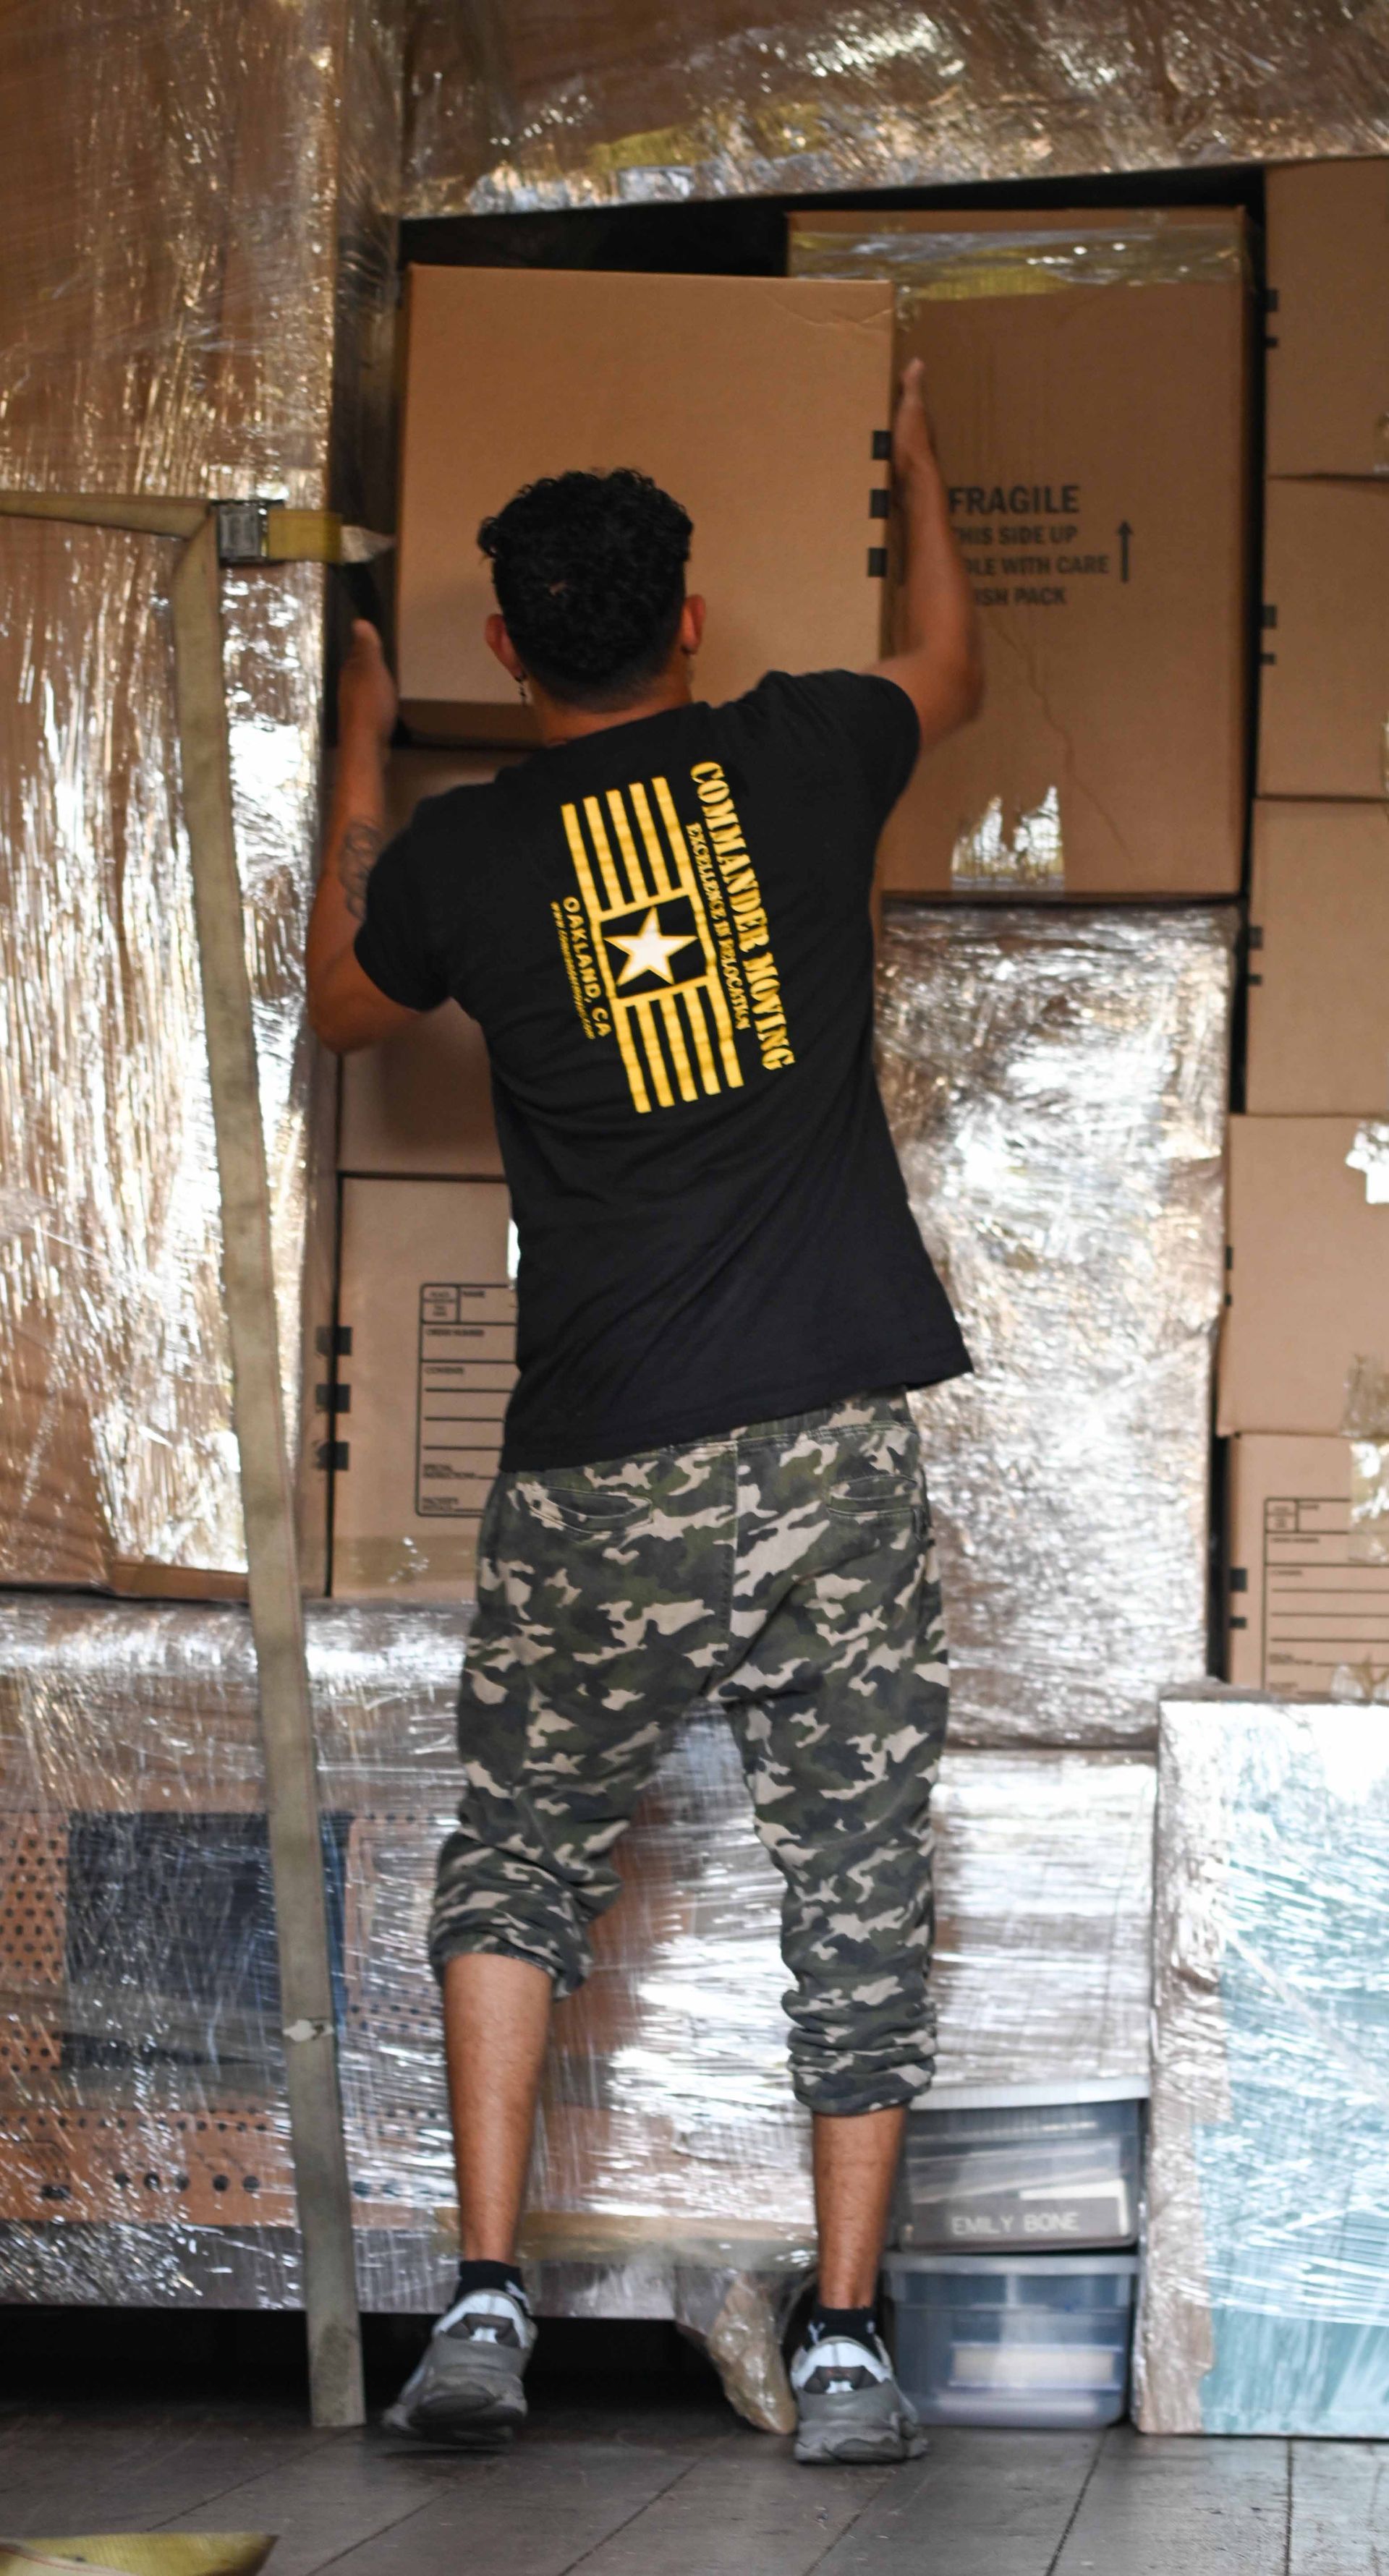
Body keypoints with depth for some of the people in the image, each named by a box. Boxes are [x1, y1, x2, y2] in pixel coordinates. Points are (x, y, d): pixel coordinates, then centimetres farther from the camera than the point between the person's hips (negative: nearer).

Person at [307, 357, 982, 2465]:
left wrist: (359, 768, 34)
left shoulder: (465, 852, 0)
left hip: (602, 1470, 0)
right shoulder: (795, 761, 2)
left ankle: (487, 2300, 6)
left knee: (519, 1855, 15)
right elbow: (950, 672, 27)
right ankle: (846, 2348, 7)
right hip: (834, 1440, 0)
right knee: (857, 1879, 6)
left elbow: (343, 1010, 23)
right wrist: (913, 464, 43)